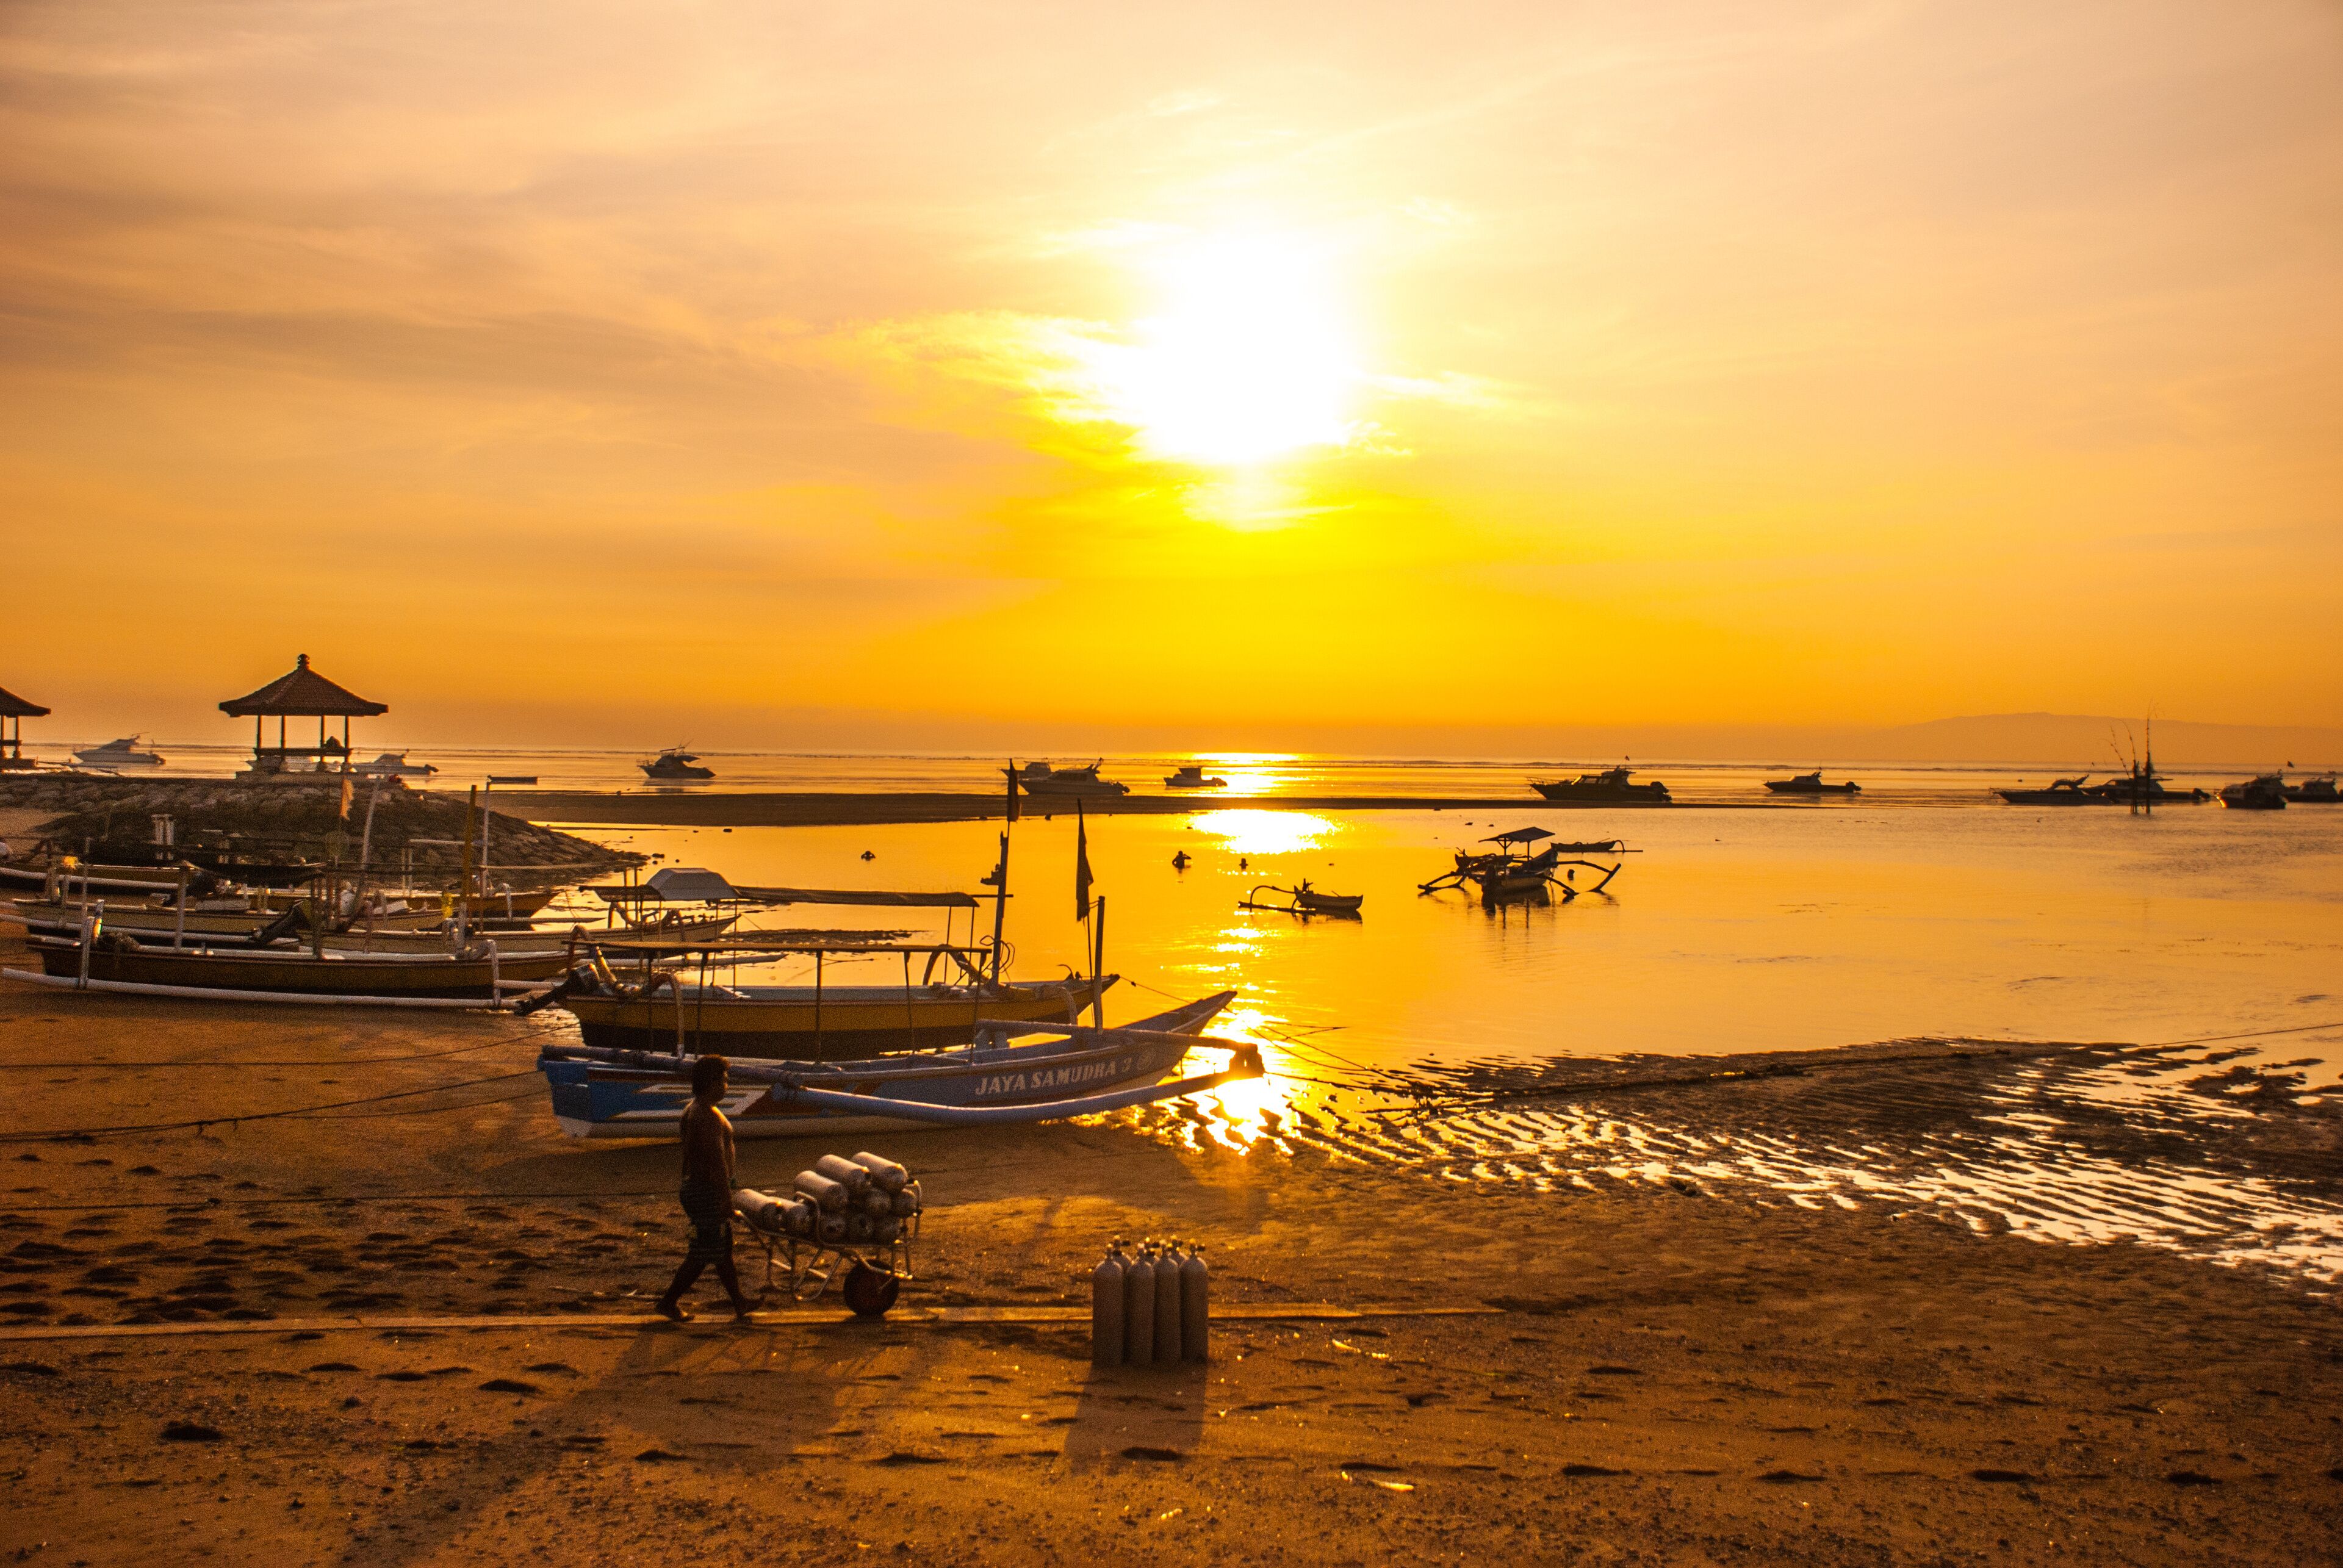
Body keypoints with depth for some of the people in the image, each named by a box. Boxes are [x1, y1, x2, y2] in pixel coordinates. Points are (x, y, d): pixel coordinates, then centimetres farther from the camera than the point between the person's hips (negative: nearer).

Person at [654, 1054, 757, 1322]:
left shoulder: (690, 1110, 10)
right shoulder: (709, 1116, -22)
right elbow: (718, 1162, -23)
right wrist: (727, 1199, -20)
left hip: (695, 1186, 11)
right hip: (709, 1192, -11)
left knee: (724, 1246, 15)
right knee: (704, 1252, -1)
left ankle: (739, 1302, 22)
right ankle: (669, 1301, 7)